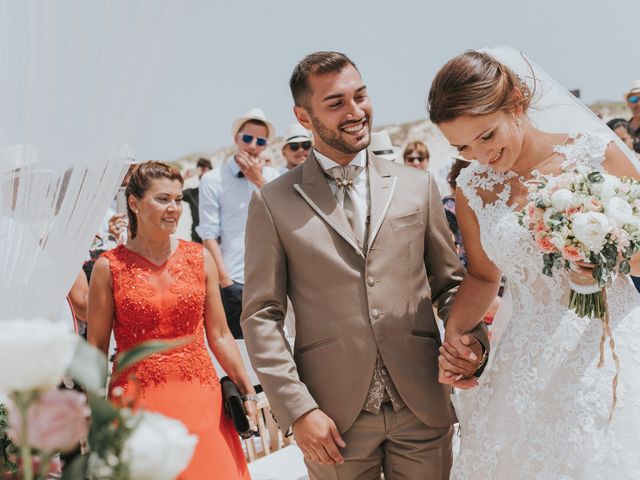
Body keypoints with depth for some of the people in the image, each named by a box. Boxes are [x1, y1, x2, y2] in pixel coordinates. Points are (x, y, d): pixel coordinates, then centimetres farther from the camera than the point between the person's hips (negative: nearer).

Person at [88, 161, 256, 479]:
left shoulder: (200, 258, 5)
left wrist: (247, 392, 5)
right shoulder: (109, 267, -2)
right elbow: (96, 348, 1)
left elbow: (220, 336, 8)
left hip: (201, 398, 2)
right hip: (137, 403, -2)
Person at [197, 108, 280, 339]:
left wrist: (258, 181, -9)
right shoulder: (213, 179, -3)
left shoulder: (272, 177, 9)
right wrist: (225, 280, -12)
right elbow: (209, 235, -7)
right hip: (234, 282, -4)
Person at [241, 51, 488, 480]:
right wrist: (298, 409, -8)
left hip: (423, 409, 2)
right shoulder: (274, 203, -1)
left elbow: (449, 282, 12)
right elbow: (261, 315, -1)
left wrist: (467, 335, -8)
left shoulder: (418, 186, 6)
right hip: (334, 418, -2)